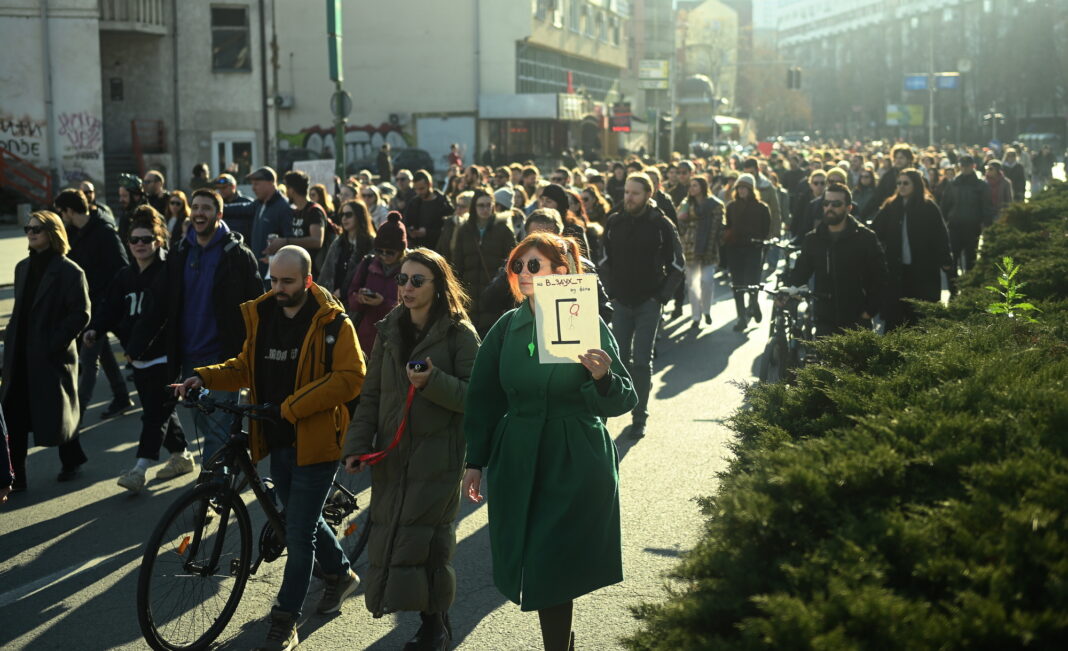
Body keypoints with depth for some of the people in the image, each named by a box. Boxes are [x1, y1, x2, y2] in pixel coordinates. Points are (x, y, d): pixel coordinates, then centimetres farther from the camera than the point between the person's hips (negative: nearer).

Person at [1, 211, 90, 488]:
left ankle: (71, 460, 32)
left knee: (56, 413, 7)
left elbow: (80, 315, -14)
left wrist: (54, 344, -17)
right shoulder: (23, 267, 12)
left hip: (52, 357, -6)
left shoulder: (70, 272, -11)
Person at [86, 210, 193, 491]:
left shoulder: (167, 273, -13)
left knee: (155, 412, -7)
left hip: (163, 354, -8)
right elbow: (111, 308, 5)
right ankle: (181, 455, 30)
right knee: (161, 409, 16)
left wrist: (135, 348, -26)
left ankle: (140, 468, -8)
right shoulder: (125, 275, 12)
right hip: (139, 358, 8)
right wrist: (95, 329, -14)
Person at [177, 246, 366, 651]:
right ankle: (340, 574, 45)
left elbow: (351, 377, -18)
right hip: (277, 441, 7)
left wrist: (293, 406, -23)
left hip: (314, 442, -6)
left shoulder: (331, 323, -12)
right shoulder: (261, 316, 7)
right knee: (302, 520, 21)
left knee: (298, 533, -3)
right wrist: (204, 378, -3)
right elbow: (246, 367, 16)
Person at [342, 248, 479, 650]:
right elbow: (372, 394, 11)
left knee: (425, 537, -6)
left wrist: (433, 382, -25)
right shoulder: (390, 330, 10)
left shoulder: (460, 334, -6)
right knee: (390, 536, 4)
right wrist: (356, 445, 3)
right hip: (392, 455, 5)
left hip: (436, 457, -5)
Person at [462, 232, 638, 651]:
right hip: (518, 466, 4)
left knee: (551, 574, -3)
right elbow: (483, 398, 10)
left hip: (576, 469, -4)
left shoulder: (589, 325, -6)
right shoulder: (506, 329, 4)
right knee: (530, 567, 11)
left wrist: (603, 378, -27)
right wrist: (475, 462, 9)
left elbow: (623, 402, -7)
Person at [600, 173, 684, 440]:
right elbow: (605, 260, 12)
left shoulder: (661, 224, -6)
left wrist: (663, 295, -6)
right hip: (620, 302, 3)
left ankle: (640, 417, 7)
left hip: (648, 303, -3)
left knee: (642, 361, -2)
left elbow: (677, 263, 1)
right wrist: (610, 291, 3)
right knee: (620, 358, 7)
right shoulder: (614, 222, 2)